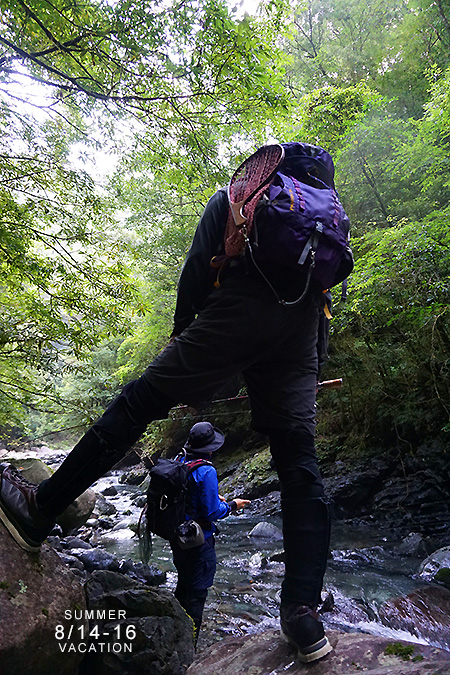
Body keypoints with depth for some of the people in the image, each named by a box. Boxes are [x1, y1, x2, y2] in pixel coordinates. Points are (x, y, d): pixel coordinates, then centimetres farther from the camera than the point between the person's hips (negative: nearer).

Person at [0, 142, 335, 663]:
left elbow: (198, 264, 7)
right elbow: (329, 278, 25)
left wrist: (181, 327, 13)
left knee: (136, 402, -2)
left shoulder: (230, 197, 22)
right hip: (298, 335, 5)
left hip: (236, 313, -4)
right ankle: (303, 613, 0)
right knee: (300, 467, 1)